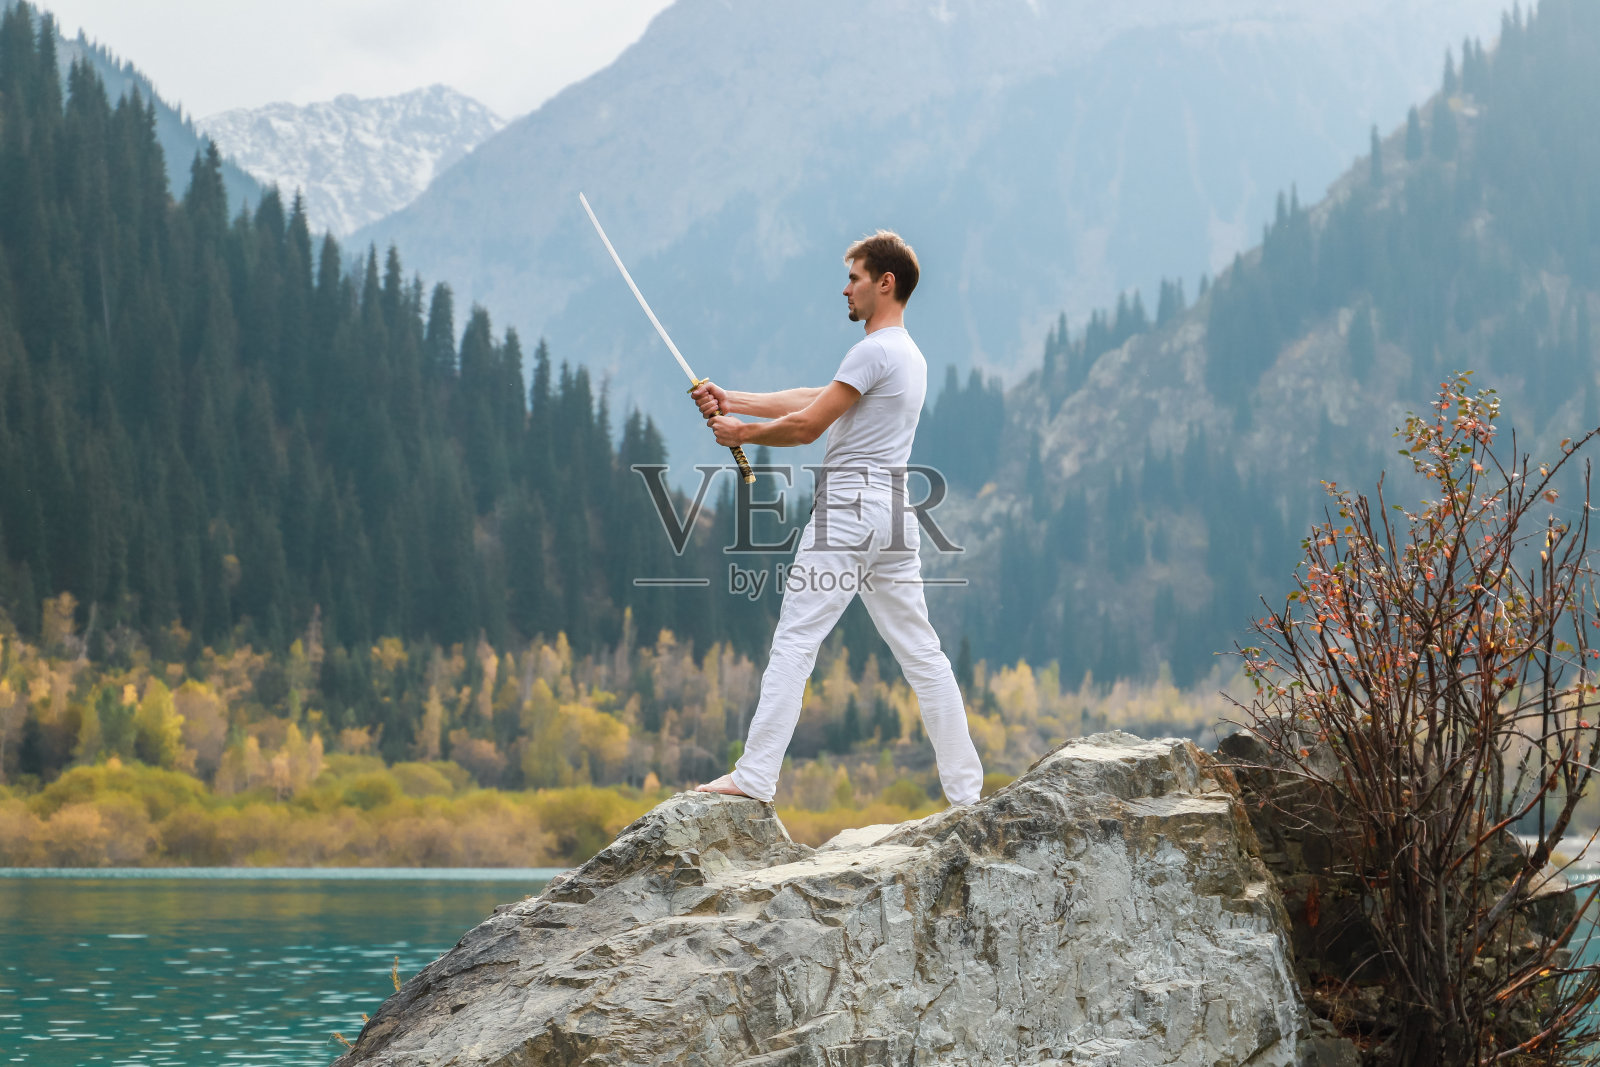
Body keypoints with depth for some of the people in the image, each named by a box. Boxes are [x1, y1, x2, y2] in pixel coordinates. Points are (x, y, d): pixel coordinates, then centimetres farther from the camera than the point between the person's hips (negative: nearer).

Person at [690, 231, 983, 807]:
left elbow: (807, 425, -11)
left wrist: (742, 432, 5)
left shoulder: (875, 352, -11)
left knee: (794, 642, -7)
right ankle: (966, 789, 7)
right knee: (921, 652, 8)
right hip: (893, 517, 9)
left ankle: (755, 776, -10)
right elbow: (810, 398, 20)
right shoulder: (910, 356, 20)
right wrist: (730, 400, 18)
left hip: (850, 510, -9)